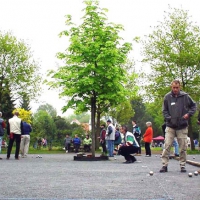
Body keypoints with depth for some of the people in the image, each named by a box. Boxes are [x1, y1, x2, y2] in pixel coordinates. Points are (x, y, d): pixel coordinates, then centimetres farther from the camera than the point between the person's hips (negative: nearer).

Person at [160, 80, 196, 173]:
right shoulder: (167, 97, 0)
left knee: (183, 147, 5)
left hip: (182, 126, 0)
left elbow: (194, 105, 11)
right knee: (167, 146, -5)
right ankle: (164, 165, 1)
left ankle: (182, 165, 16)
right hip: (170, 126, 0)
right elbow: (164, 110, 5)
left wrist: (189, 113, -5)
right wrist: (169, 119, -9)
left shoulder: (185, 96, 0)